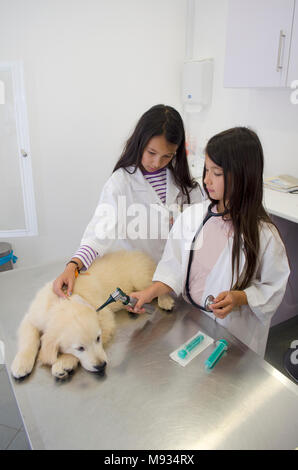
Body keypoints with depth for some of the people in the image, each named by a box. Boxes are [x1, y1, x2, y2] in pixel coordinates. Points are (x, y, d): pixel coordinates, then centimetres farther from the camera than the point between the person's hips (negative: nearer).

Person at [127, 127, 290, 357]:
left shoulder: (263, 234, -18)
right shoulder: (191, 215, -8)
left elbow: (274, 288, -8)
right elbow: (173, 266, -5)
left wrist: (240, 298, -24)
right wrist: (151, 292, -19)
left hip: (233, 335, -3)